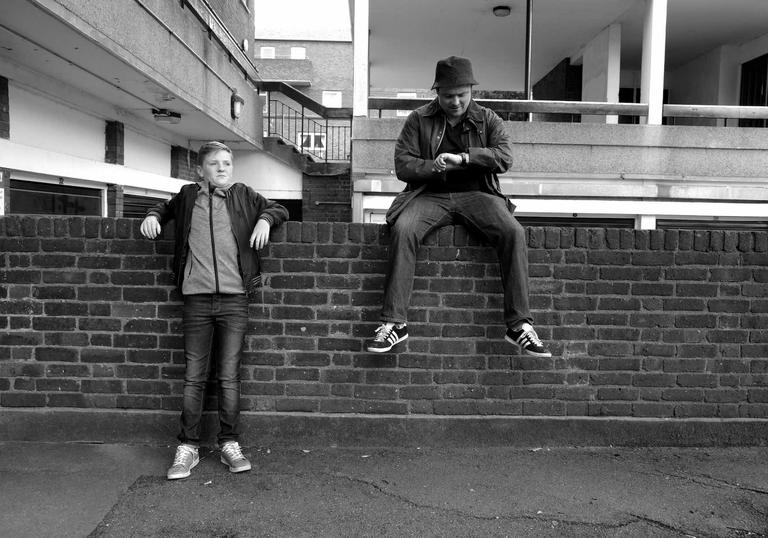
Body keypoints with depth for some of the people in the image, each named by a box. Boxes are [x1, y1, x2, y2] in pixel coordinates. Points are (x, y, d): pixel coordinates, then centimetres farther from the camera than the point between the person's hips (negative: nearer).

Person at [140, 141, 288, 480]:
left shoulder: (244, 196, 10)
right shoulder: (188, 197, 13)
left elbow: (278, 209, 17)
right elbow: (167, 207, 32)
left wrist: (264, 219, -3)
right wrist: (153, 216, 12)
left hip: (234, 299, -1)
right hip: (197, 299, 1)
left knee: (229, 376, 4)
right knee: (193, 377, 4)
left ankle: (230, 445, 15)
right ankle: (188, 447, 15)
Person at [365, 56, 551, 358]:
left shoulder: (487, 120, 13)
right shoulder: (418, 120, 11)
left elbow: (504, 157, -3)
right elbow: (403, 165, 2)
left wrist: (463, 157, -16)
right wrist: (436, 167, -14)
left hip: (476, 195, 1)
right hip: (430, 195, 0)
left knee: (513, 232, -27)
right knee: (402, 229, -32)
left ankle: (519, 324, -21)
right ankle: (393, 323, -26)